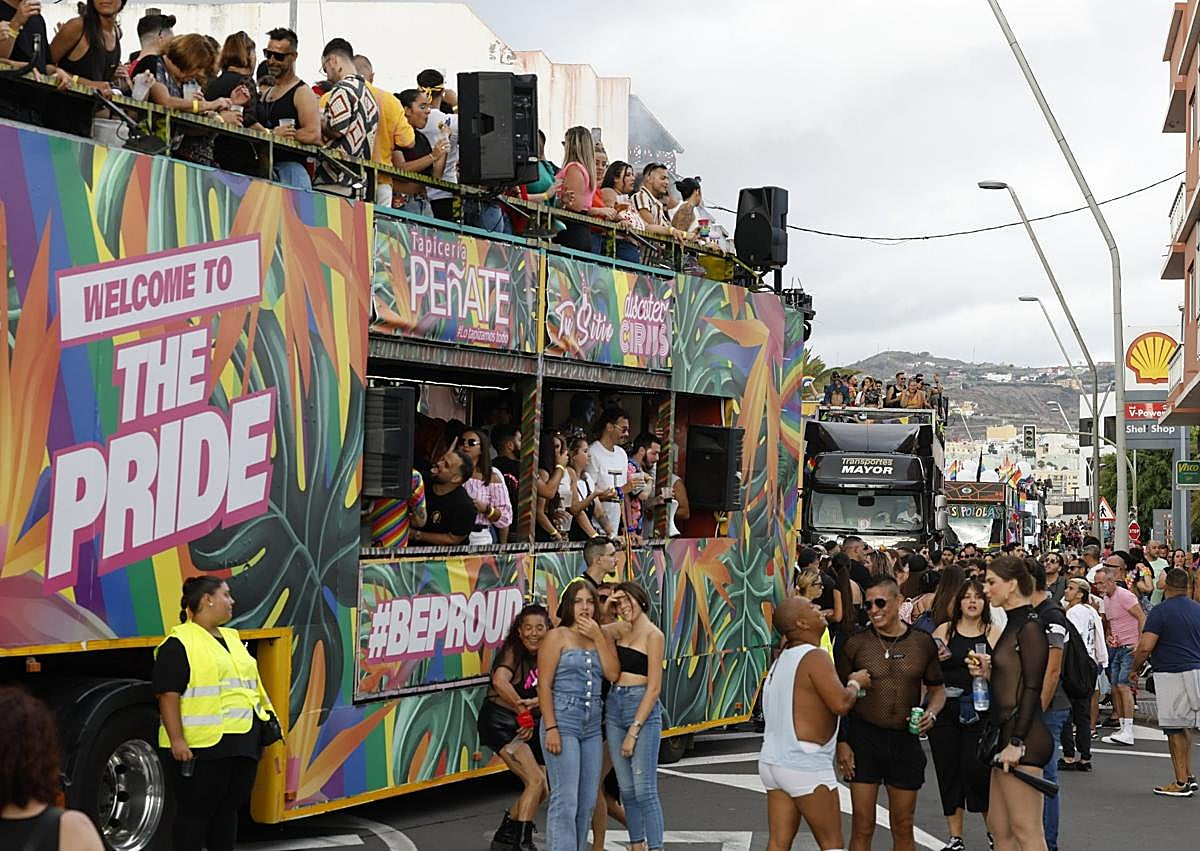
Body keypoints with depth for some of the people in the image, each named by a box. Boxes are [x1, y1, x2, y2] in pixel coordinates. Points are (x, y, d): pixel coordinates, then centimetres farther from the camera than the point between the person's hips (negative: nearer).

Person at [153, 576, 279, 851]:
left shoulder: (232, 638, 19)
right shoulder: (179, 643, -8)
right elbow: (168, 695, -14)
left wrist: (267, 717, 18)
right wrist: (176, 740, -21)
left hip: (242, 743, 8)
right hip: (202, 746, -8)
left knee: (229, 807, 13)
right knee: (196, 811, -1)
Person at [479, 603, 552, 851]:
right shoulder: (512, 651, -14)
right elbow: (500, 681, -33)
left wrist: (535, 702, -30)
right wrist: (524, 712, -25)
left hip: (525, 726, 8)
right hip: (499, 722, -8)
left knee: (541, 791, 14)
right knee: (535, 780, -19)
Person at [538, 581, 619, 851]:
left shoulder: (602, 638, 13)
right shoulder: (557, 637, -2)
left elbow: (613, 674, -2)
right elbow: (544, 685, -8)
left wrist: (598, 637, -6)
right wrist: (551, 728, -15)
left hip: (592, 725, 6)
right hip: (563, 720, -6)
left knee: (587, 801, 8)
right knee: (565, 800, -10)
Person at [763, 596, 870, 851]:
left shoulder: (782, 659, 13)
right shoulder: (815, 657, -13)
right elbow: (841, 703, -22)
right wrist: (855, 683, -2)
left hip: (772, 760, 8)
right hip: (805, 765, -8)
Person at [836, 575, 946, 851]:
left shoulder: (922, 642, 1)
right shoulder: (856, 644, -3)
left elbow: (937, 688, 13)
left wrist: (931, 713, -8)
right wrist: (842, 742, -4)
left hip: (905, 739, 2)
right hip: (863, 737, -2)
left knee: (903, 828, 11)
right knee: (863, 828, 0)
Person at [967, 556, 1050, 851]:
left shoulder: (1029, 626, -12)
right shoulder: (1013, 625, 17)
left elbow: (1032, 688, -17)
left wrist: (1016, 743, -20)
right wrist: (987, 670, 4)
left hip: (1023, 736, -10)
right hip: (1007, 733, 10)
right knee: (999, 826, 13)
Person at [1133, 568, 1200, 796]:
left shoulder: (1161, 611, -10)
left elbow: (1145, 647, -16)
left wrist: (1134, 670, -1)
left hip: (1172, 673, -7)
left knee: (1175, 729, -1)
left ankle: (1182, 783, 2)